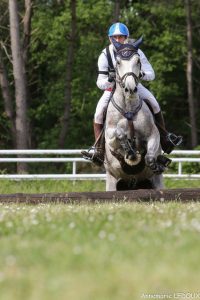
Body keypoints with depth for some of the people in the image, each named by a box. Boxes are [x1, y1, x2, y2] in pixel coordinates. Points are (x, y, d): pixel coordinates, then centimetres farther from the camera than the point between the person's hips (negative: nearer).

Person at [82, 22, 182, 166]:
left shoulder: (136, 52, -19)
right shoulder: (105, 55, -19)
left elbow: (151, 74, -17)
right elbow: (100, 83, -18)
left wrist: (142, 74, -40)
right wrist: (109, 80, -42)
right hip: (112, 87, -1)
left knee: (153, 103, -17)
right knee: (99, 112, -21)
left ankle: (165, 139, -2)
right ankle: (99, 151, -16)